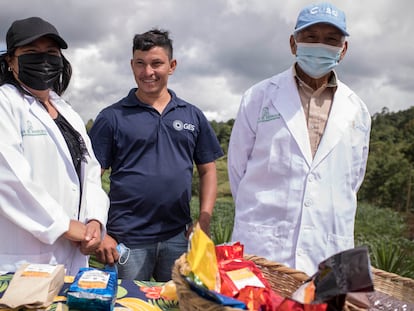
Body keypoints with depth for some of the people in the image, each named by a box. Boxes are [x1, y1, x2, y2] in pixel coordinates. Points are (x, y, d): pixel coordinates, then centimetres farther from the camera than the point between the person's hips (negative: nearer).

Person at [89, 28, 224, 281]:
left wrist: (205, 220, -1)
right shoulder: (112, 117, -1)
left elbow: (207, 170, 10)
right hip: (128, 239, -2)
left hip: (179, 237, 3)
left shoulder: (193, 116, 8)